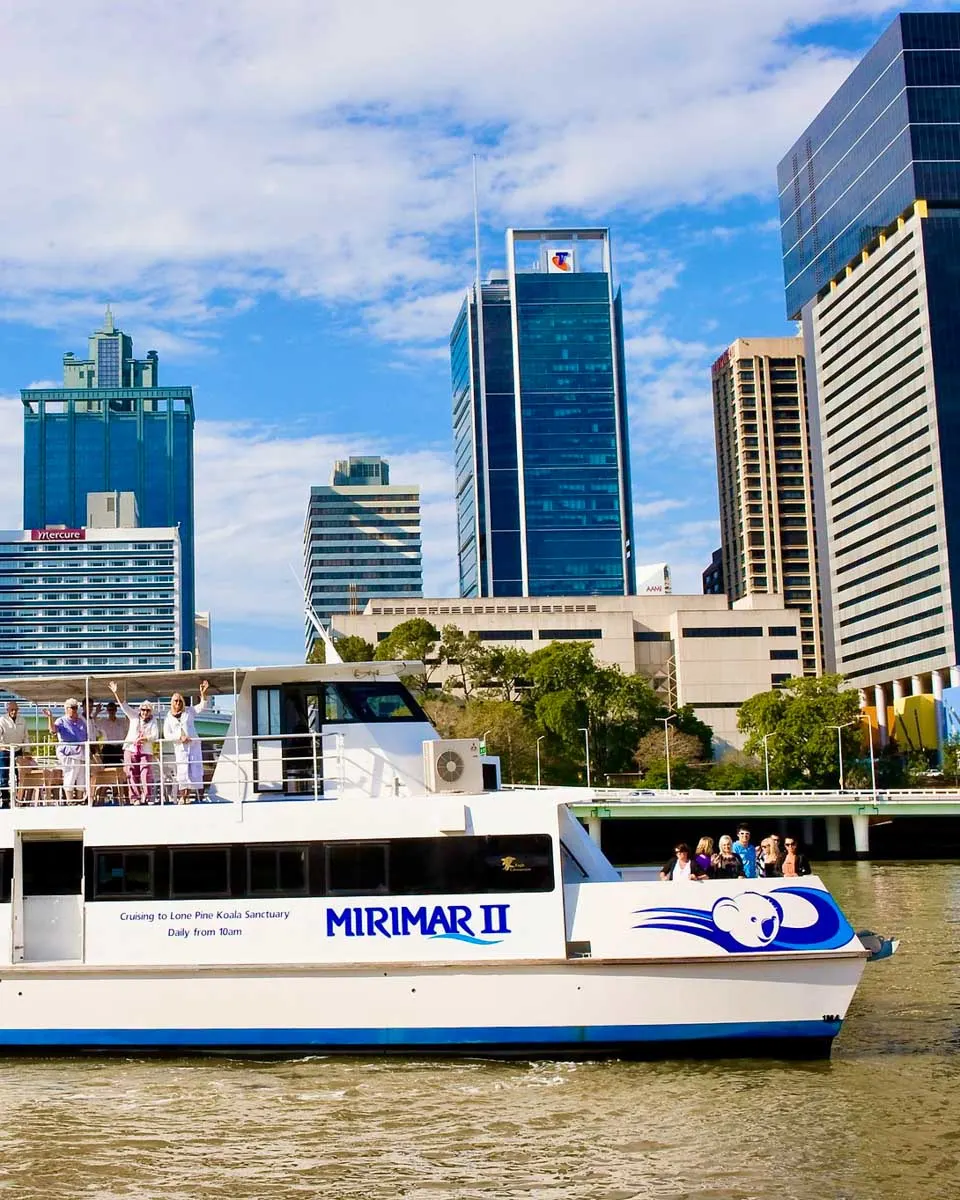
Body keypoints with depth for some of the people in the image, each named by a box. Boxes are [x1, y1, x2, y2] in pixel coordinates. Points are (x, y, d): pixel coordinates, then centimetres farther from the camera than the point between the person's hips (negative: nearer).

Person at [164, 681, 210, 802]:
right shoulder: (168, 718, 8)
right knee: (182, 772, -8)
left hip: (194, 745, 0)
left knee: (196, 771, -4)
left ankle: (200, 797, -4)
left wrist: (203, 694, -16)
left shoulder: (189, 711, 9)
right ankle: (183, 797, -6)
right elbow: (167, 735, 2)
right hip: (180, 748, 0)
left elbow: (202, 706, 0)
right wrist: (180, 737, -12)